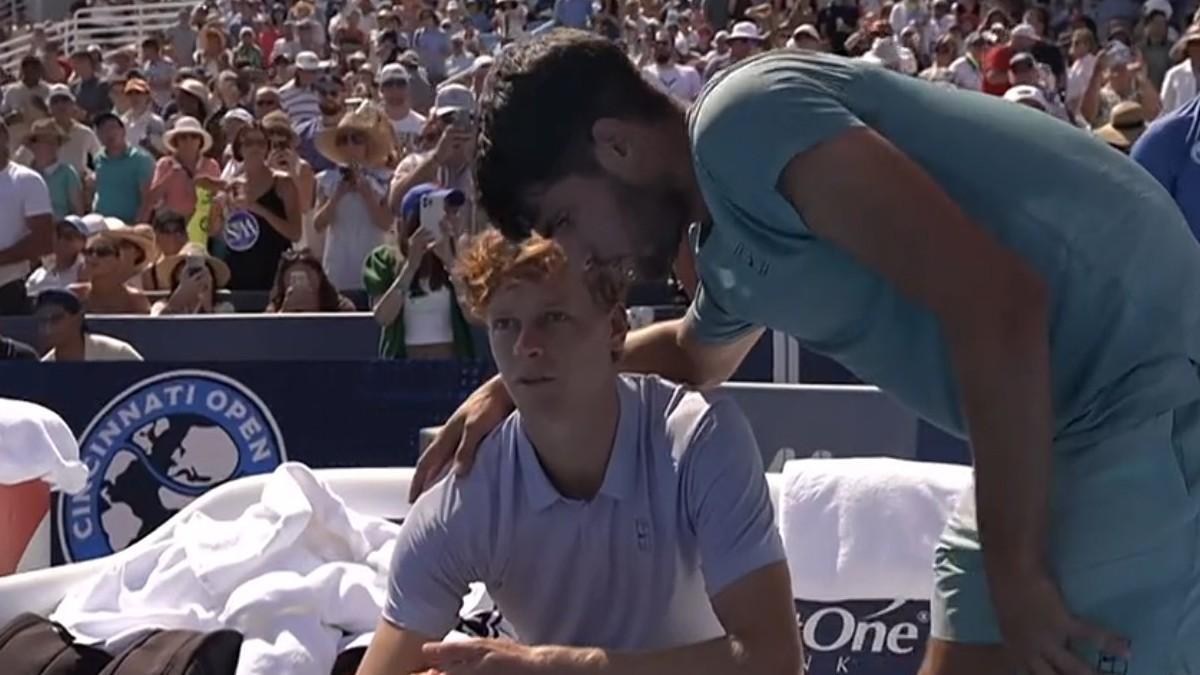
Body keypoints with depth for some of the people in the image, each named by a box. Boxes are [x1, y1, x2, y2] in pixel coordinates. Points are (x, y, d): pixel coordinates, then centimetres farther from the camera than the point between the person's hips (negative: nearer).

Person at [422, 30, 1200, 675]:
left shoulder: (743, 119, -16)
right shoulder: (730, 252, 14)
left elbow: (998, 304, -24)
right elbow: (695, 354, 41)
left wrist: (1012, 572, -18)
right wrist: (521, 384, 30)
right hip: (1057, 420, 10)